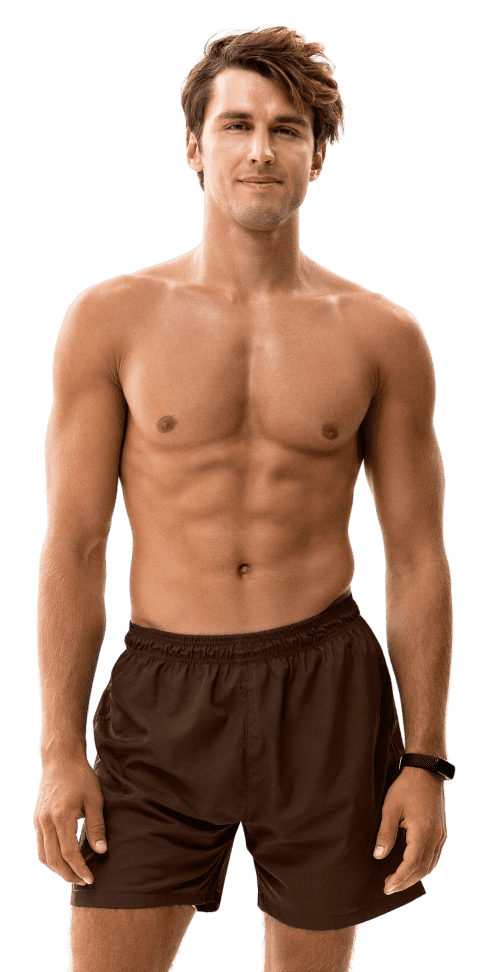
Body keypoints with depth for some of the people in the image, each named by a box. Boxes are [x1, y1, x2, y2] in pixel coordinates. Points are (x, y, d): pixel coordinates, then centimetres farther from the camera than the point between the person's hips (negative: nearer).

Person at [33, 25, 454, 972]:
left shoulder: (382, 336, 2)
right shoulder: (111, 320, 0)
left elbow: (417, 557, 4)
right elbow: (73, 545, 1)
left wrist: (427, 760, 1)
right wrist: (59, 750, -3)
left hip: (325, 688, 1)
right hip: (164, 692, 0)